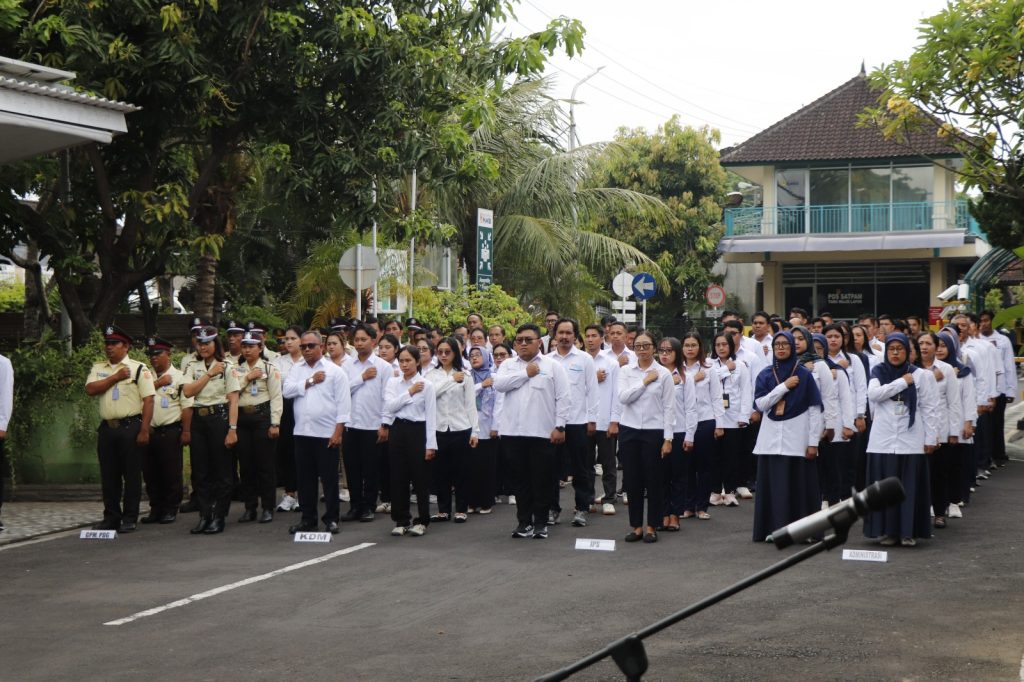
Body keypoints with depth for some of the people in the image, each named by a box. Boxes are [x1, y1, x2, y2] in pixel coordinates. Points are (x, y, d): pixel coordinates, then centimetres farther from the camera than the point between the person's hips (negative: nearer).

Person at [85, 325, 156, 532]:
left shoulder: (139, 368, -1)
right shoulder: (98, 369, 14)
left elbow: (148, 400, -6)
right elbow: (90, 389, -3)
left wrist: (144, 430, -13)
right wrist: (116, 377, -8)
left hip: (130, 427, -4)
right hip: (107, 427, 4)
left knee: (132, 474, -1)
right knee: (108, 475, 8)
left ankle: (129, 519, 6)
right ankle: (111, 517, 17)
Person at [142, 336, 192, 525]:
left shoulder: (179, 377, -2)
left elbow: (187, 406, -6)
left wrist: (186, 431, -12)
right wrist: (158, 383, -7)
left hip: (170, 431, -5)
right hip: (149, 431, 5)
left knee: (171, 473, 0)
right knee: (150, 473, 8)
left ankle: (170, 510, 9)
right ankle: (156, 509, 18)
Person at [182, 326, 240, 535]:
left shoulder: (226, 367, -1)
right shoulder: (193, 367, 10)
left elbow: (233, 400, -5)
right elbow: (187, 392, -5)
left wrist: (232, 429, -13)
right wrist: (210, 374, -9)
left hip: (219, 417, -4)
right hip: (198, 418, 4)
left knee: (222, 470, 0)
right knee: (200, 470, 6)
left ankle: (218, 518, 7)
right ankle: (204, 516, 14)